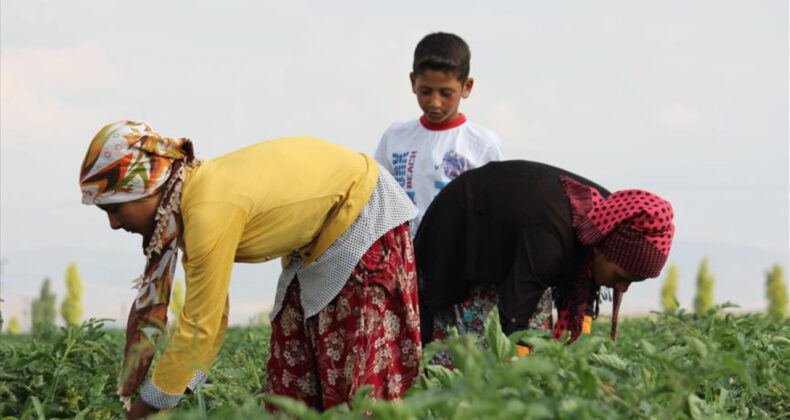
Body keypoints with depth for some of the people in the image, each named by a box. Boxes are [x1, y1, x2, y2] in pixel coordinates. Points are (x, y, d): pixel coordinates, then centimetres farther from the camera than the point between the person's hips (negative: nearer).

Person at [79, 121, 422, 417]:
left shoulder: (211, 214, -32)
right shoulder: (188, 205, -4)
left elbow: (199, 326, -26)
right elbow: (209, 314, 1)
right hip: (317, 242, 9)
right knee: (293, 374, 6)